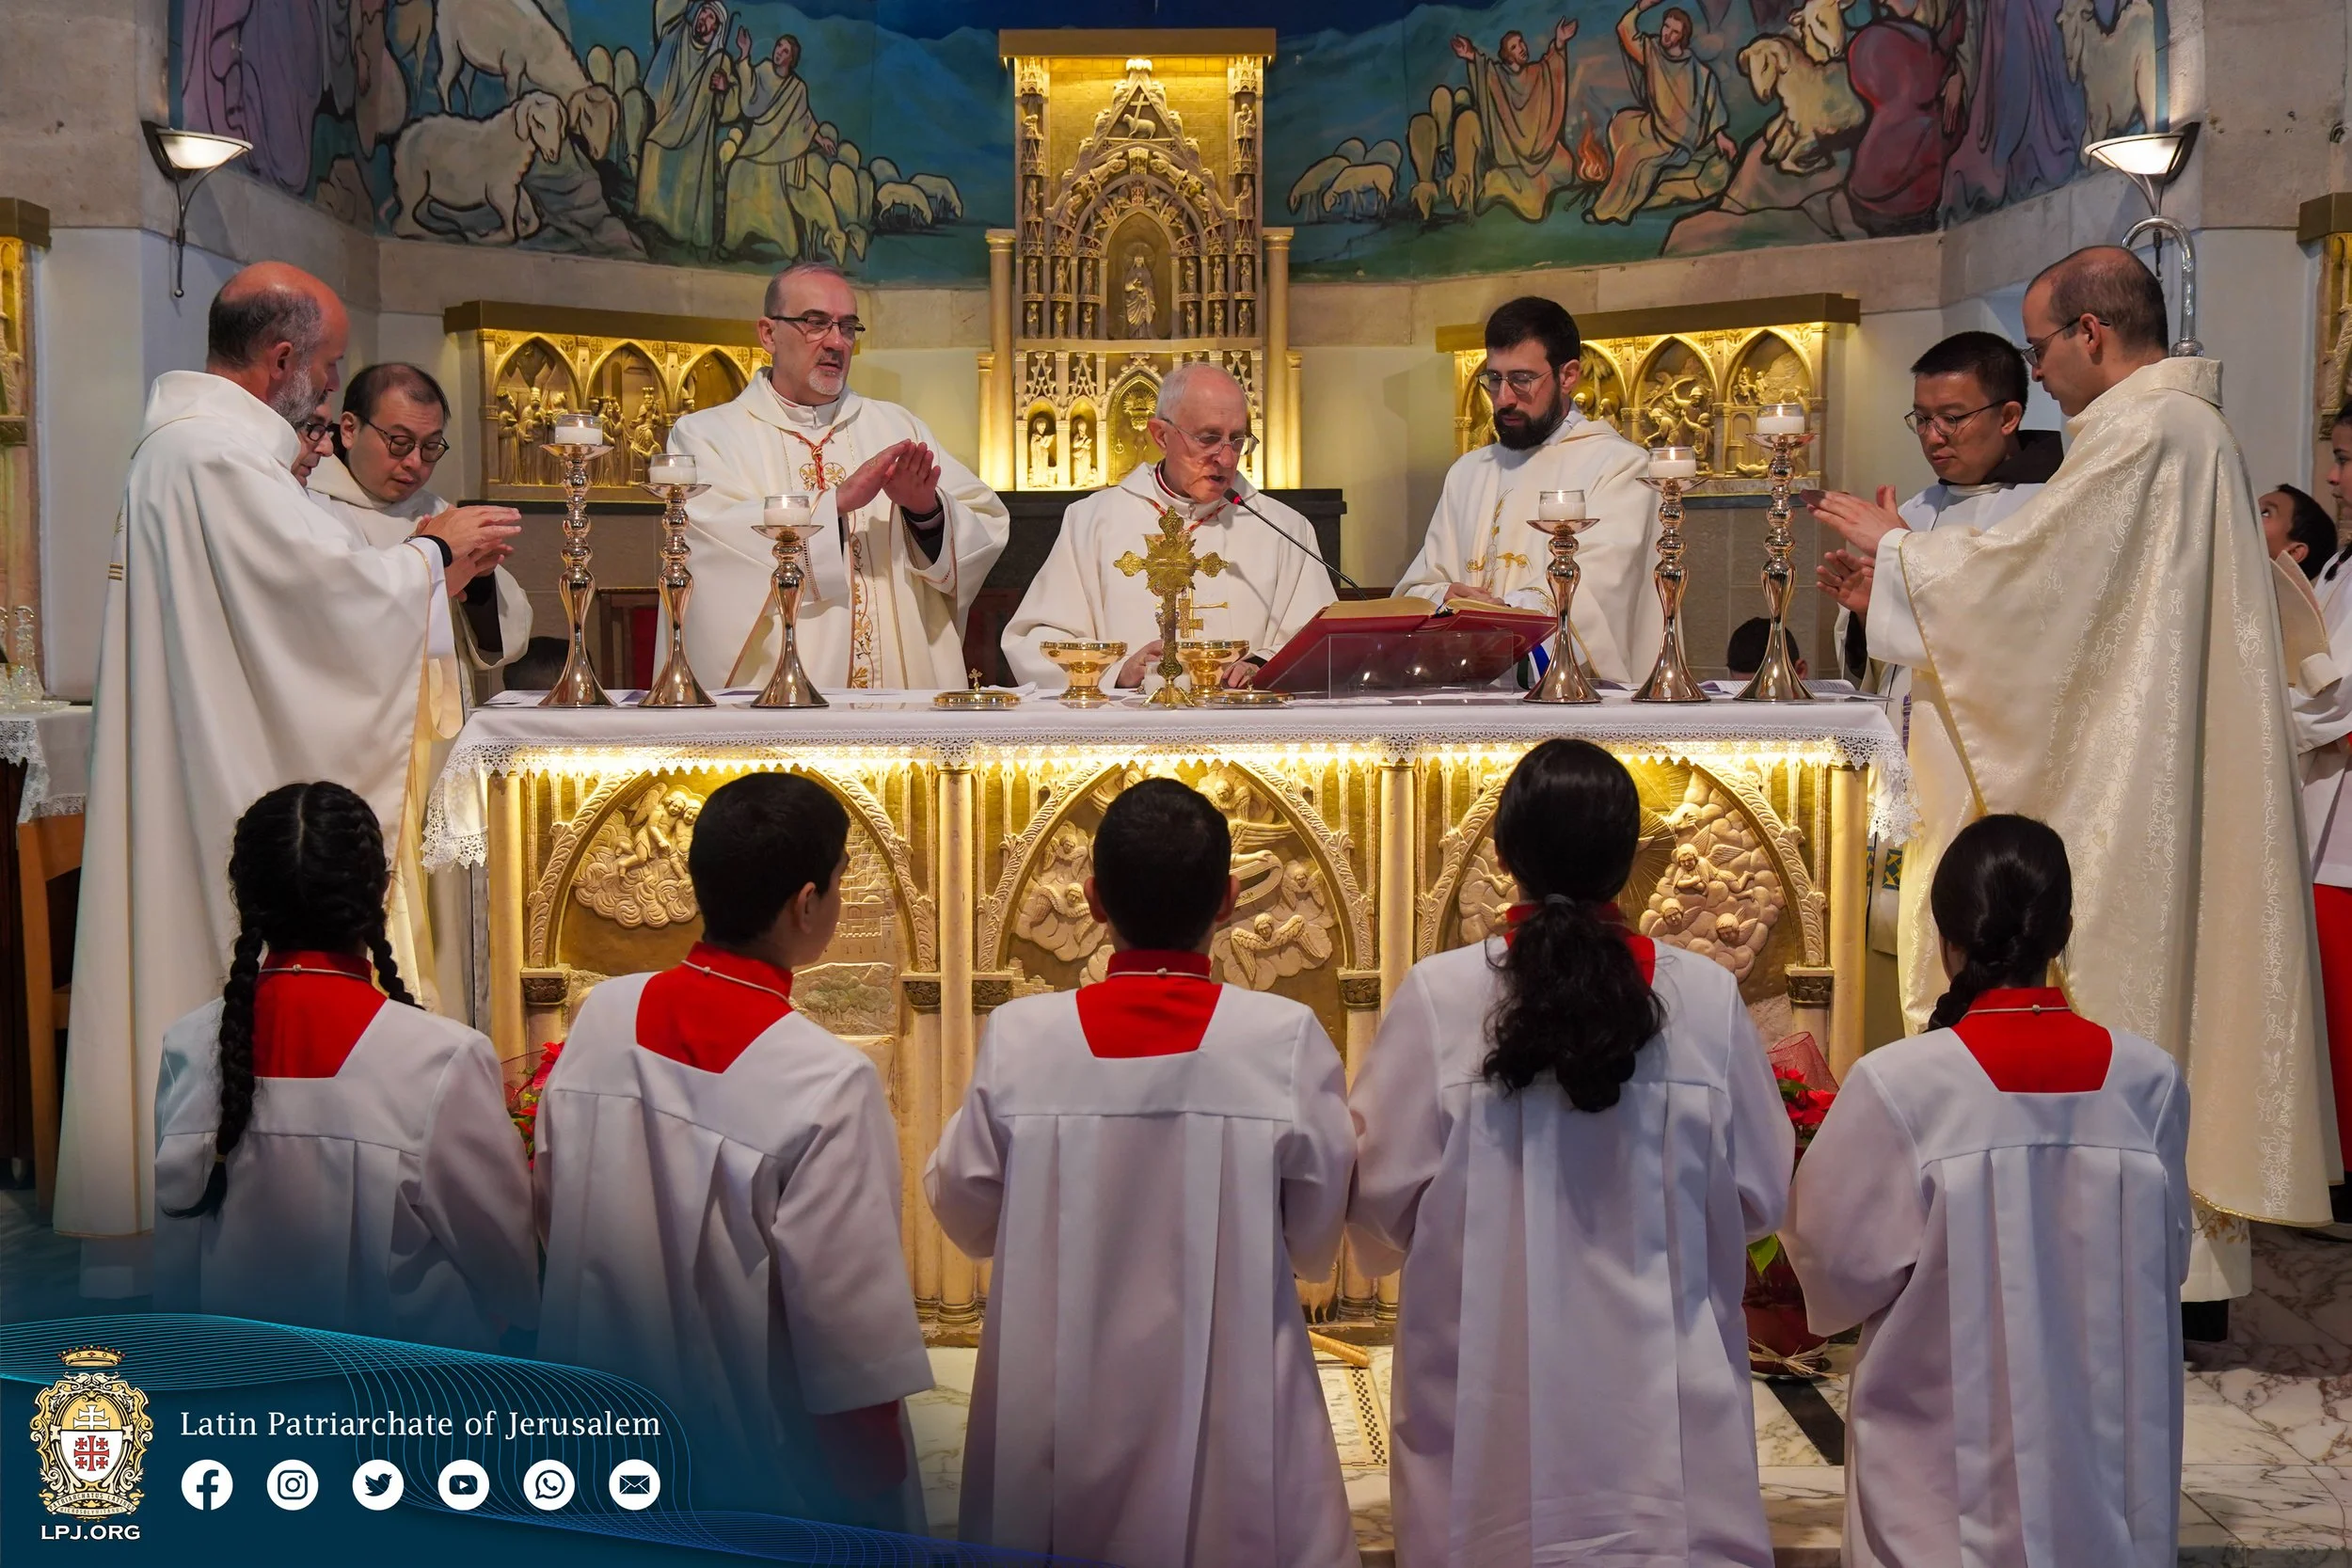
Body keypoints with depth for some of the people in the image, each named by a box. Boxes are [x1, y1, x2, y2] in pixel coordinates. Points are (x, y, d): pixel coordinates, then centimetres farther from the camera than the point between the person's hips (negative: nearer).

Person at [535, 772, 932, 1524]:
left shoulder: (603, 1016, -9)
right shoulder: (828, 1081, -25)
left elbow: (552, 1203, 5)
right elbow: (852, 1329, -21)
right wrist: (877, 1503, -8)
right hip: (767, 1468, -5)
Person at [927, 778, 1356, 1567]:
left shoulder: (1019, 1037, -13)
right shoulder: (1286, 1038, -15)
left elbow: (967, 1217, 0)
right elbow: (1316, 1242, -5)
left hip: (1060, 1416, 1)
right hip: (1230, 1415, -1)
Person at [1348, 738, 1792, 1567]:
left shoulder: (1438, 998, -12)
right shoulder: (1708, 999, -8)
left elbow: (1382, 1193, -5)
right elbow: (1760, 1194, 2)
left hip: (1489, 1401, -1)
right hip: (1663, 1402, 1)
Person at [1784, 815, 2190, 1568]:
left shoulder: (1897, 1084, -18)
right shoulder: (2148, 1078, -8)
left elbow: (1840, 1259, -10)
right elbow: (2165, 1259, 4)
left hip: (1948, 1452, -3)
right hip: (2104, 1439, 3)